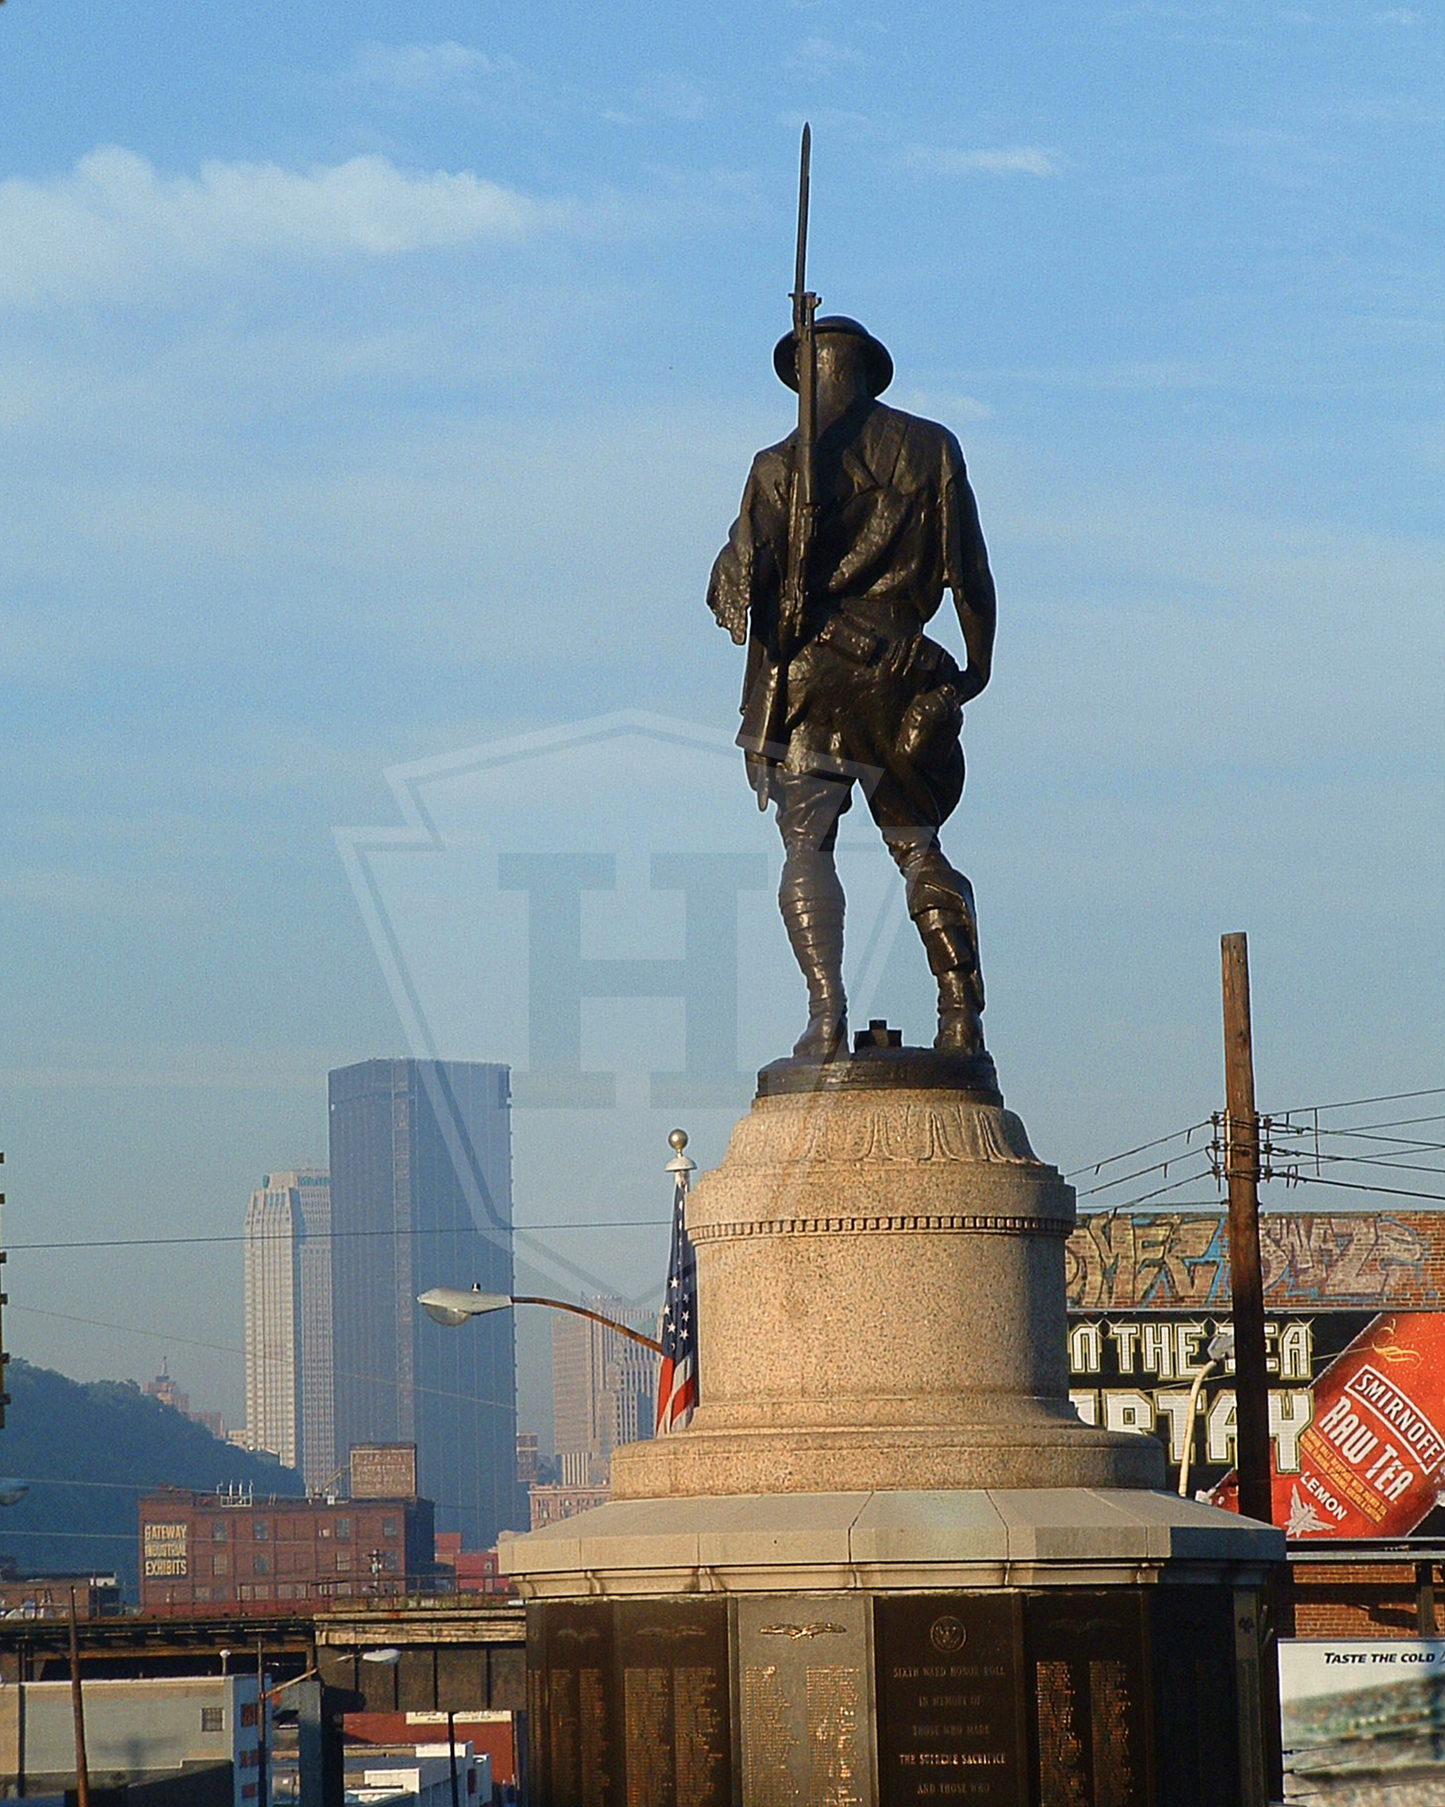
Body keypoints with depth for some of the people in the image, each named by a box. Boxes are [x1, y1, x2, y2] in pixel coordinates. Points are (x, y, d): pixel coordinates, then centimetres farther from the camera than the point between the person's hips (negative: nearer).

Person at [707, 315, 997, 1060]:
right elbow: (968, 570, 4)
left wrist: (731, 591, 15)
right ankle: (961, 1013, 0)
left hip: (806, 675, -2)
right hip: (899, 671, 2)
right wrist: (979, 659, 16)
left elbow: (742, 580, -8)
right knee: (917, 845, 13)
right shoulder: (931, 448, 5)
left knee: (807, 847, -1)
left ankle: (827, 1019, -16)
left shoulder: (781, 466, -2)